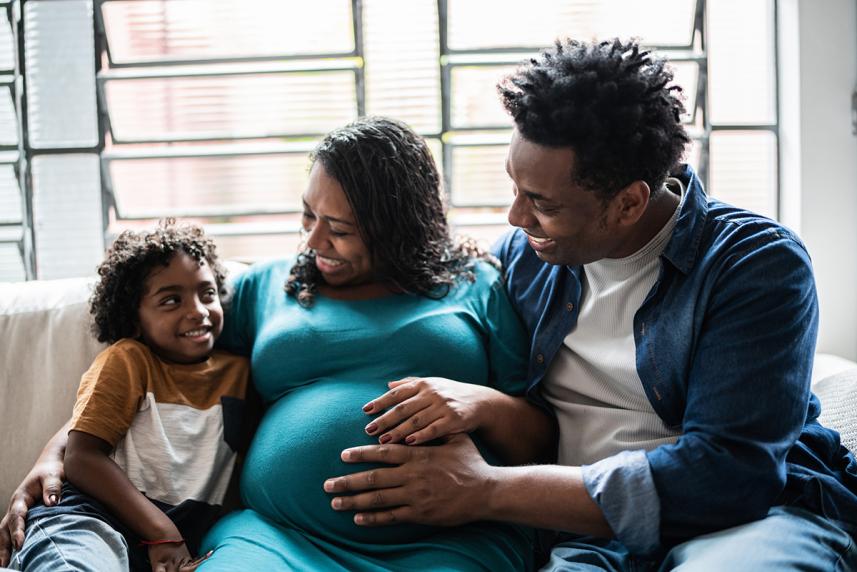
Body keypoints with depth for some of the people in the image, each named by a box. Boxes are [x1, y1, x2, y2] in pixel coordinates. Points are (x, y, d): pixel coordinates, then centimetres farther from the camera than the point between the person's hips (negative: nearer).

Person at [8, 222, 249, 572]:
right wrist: (162, 533, -15)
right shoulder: (128, 360, 4)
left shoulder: (238, 371, 15)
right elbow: (82, 458, -7)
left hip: (188, 542, 7)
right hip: (99, 518, -6)